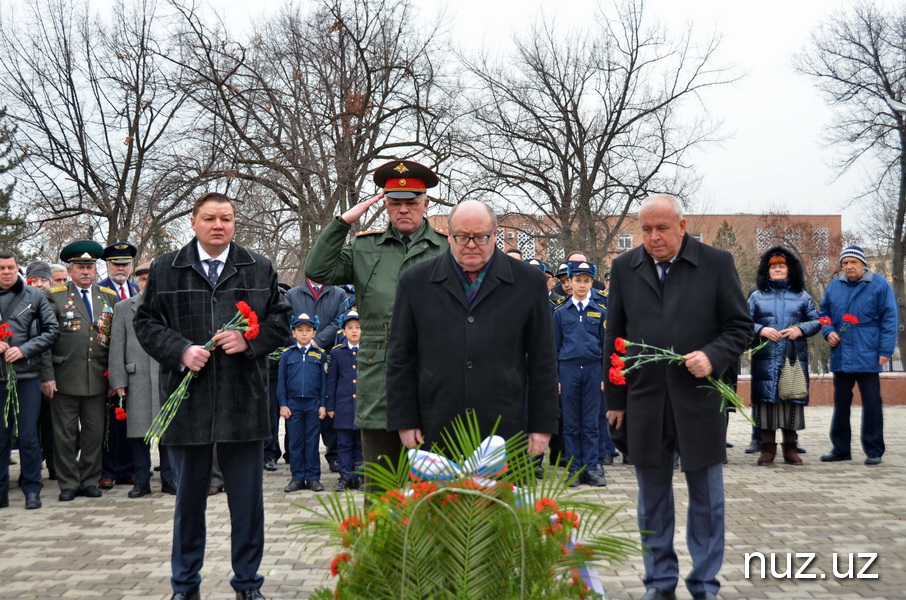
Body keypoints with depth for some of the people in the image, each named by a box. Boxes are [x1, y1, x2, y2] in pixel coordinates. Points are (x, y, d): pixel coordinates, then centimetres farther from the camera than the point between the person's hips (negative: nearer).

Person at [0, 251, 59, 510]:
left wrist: (23, 350, -9)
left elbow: (52, 330, 2)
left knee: (28, 435, 2)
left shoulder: (34, 296, 4)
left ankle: (32, 489, 12)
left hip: (27, 374, -1)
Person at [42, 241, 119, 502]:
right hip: (65, 379, -3)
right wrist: (47, 376, -9)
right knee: (65, 434, 3)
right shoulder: (55, 296, 2)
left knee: (94, 433, 7)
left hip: (98, 379, 3)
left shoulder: (109, 297, 11)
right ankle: (68, 483, 13)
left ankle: (90, 481, 18)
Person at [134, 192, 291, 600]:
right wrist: (180, 350, -11)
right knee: (188, 498, 11)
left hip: (244, 403, 0)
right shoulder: (166, 269, 6)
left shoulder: (260, 269, 7)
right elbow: (146, 322, 5)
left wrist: (249, 340, -11)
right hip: (187, 403, 0)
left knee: (248, 500, 6)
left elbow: (280, 319, 7)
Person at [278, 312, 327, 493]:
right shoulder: (287, 355, 6)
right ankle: (298, 478, 11)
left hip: (313, 404, -1)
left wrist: (322, 405, 0)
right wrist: (283, 404, -1)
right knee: (295, 442, 5)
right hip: (293, 404, 1)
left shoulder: (320, 354, 5)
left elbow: (324, 381, 5)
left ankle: (313, 477, 10)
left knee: (312, 442, 4)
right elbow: (281, 381, 7)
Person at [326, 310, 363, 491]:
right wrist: (330, 406, 5)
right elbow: (331, 380, 9)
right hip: (344, 406, 0)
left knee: (362, 444, 4)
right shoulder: (337, 352, 7)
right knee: (344, 444, 3)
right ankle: (346, 476, 9)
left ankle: (360, 476, 11)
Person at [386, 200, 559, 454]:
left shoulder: (528, 281, 7)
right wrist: (404, 421, 3)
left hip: (505, 431, 0)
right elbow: (401, 358, 9)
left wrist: (543, 424, 4)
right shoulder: (415, 282, 8)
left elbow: (543, 360, 7)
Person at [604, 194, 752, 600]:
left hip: (699, 402, -2)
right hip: (644, 403, 2)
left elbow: (740, 327, 1)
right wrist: (614, 399, 8)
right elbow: (614, 338, 9)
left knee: (707, 501, 6)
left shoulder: (717, 263, -2)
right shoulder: (624, 268, 6)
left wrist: (713, 356, -18)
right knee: (653, 501, 11)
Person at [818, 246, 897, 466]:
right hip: (841, 356, 4)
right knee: (841, 404, 11)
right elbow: (824, 312, 18)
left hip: (868, 356, -4)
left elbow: (889, 319, -6)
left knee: (871, 403, 1)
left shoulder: (879, 285, -4)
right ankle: (840, 448, 21)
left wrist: (886, 350, -10)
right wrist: (828, 331, -2)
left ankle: (874, 451, 9)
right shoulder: (834, 286, 7)